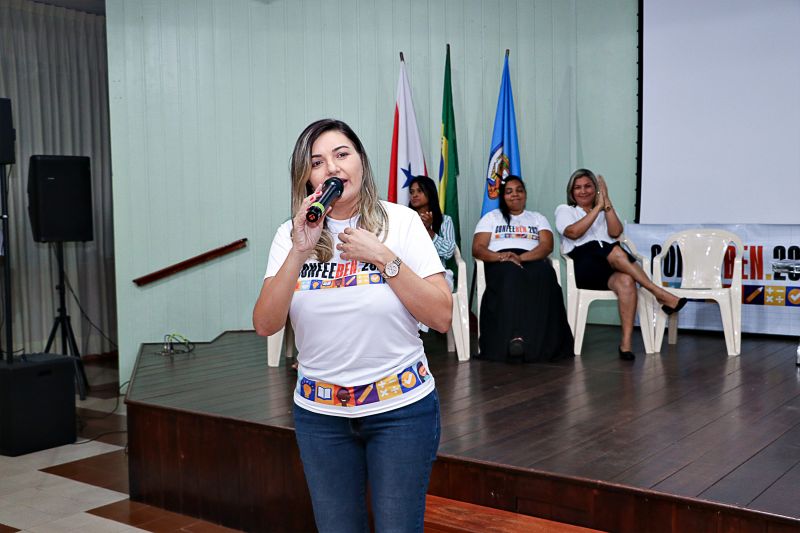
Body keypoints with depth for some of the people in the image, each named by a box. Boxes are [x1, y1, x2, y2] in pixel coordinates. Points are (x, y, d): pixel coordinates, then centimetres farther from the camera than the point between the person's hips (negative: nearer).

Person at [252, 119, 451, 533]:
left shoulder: (401, 222, -6)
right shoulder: (290, 235, 1)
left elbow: (441, 317, -10)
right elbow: (265, 325, -9)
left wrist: (383, 257, -17)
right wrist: (299, 251, -19)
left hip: (400, 408, -2)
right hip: (319, 412, 2)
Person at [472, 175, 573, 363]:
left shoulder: (538, 218, 28)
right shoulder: (491, 217, 26)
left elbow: (547, 246, 7)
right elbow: (477, 249, 10)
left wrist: (521, 257, -13)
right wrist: (500, 256, -12)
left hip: (532, 261, 1)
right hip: (500, 263, -1)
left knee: (544, 272, -38)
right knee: (511, 274, -41)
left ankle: (539, 342, -44)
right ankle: (512, 338, -51)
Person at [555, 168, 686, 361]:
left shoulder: (605, 211, 27)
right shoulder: (564, 210, 17)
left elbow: (615, 232, 4)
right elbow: (573, 232, -7)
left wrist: (607, 203, -3)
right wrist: (598, 207, -6)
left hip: (610, 266, 3)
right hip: (583, 267, -3)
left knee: (626, 281, -34)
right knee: (615, 251, -34)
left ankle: (626, 342, -38)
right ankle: (659, 293, -34)